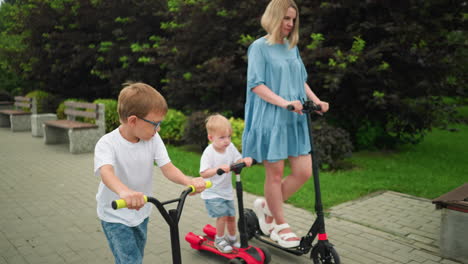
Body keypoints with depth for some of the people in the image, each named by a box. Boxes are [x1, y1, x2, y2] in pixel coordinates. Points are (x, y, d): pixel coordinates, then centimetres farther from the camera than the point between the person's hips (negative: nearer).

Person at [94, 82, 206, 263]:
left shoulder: (153, 139, -10)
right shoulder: (107, 144, -24)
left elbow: (168, 168, -17)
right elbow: (106, 172, -43)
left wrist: (188, 181, -38)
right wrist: (124, 192, -65)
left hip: (141, 212, 5)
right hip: (115, 215, -5)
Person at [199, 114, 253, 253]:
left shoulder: (230, 147, -5)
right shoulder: (208, 153, -22)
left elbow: (237, 161, 2)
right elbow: (203, 173, -29)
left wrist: (245, 160, -21)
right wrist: (219, 168, -42)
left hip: (226, 191, 6)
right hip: (212, 193, -6)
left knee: (231, 215, 13)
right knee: (222, 215, -14)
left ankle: (232, 238, 37)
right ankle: (219, 240, 11)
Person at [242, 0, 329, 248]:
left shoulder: (293, 48, 15)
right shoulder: (260, 47, -5)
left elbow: (301, 80, 18)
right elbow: (255, 84, -13)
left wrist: (315, 100, 0)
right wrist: (284, 102, -24)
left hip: (295, 120, 7)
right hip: (270, 119, -7)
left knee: (304, 171, 3)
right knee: (275, 174, 3)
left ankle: (266, 206, 23)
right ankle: (280, 226, 21)